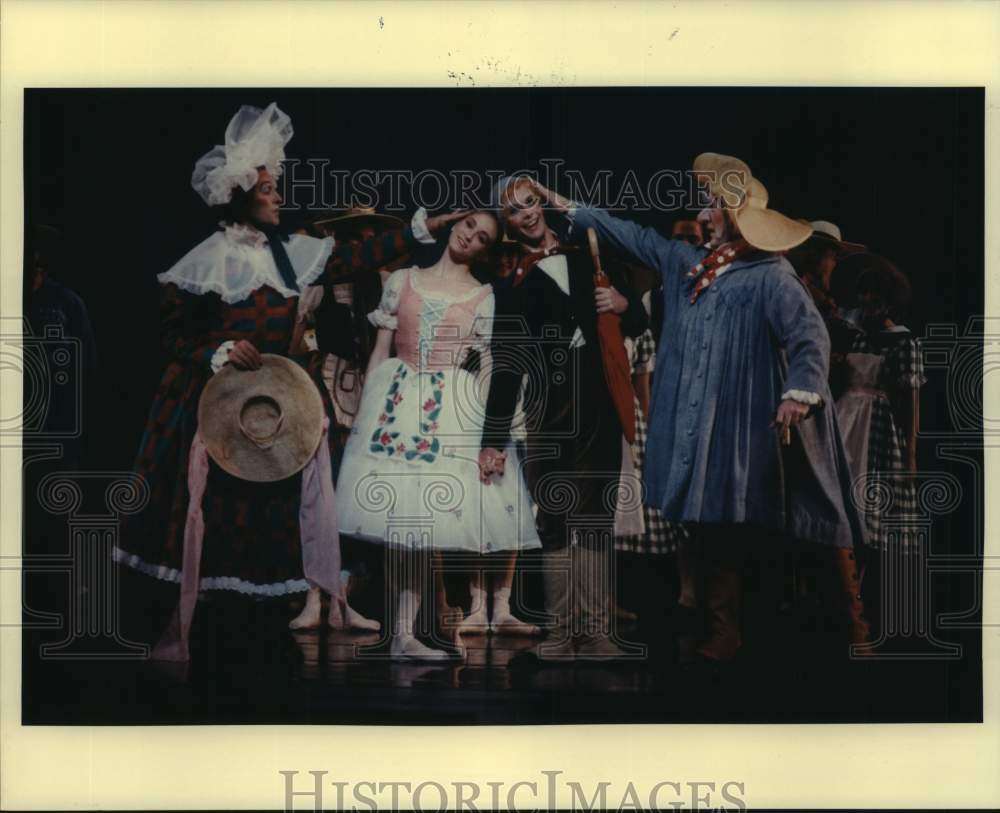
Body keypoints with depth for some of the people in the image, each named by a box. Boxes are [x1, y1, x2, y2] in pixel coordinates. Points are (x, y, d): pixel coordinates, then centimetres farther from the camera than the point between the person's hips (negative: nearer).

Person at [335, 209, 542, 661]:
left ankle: (405, 633, 1)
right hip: (395, 403, 1)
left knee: (420, 520, -4)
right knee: (402, 518, -2)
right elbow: (379, 352, 10)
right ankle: (402, 631, 4)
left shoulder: (485, 298, 6)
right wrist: (362, 411, 4)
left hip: (453, 409, -1)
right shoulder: (402, 280, 10)